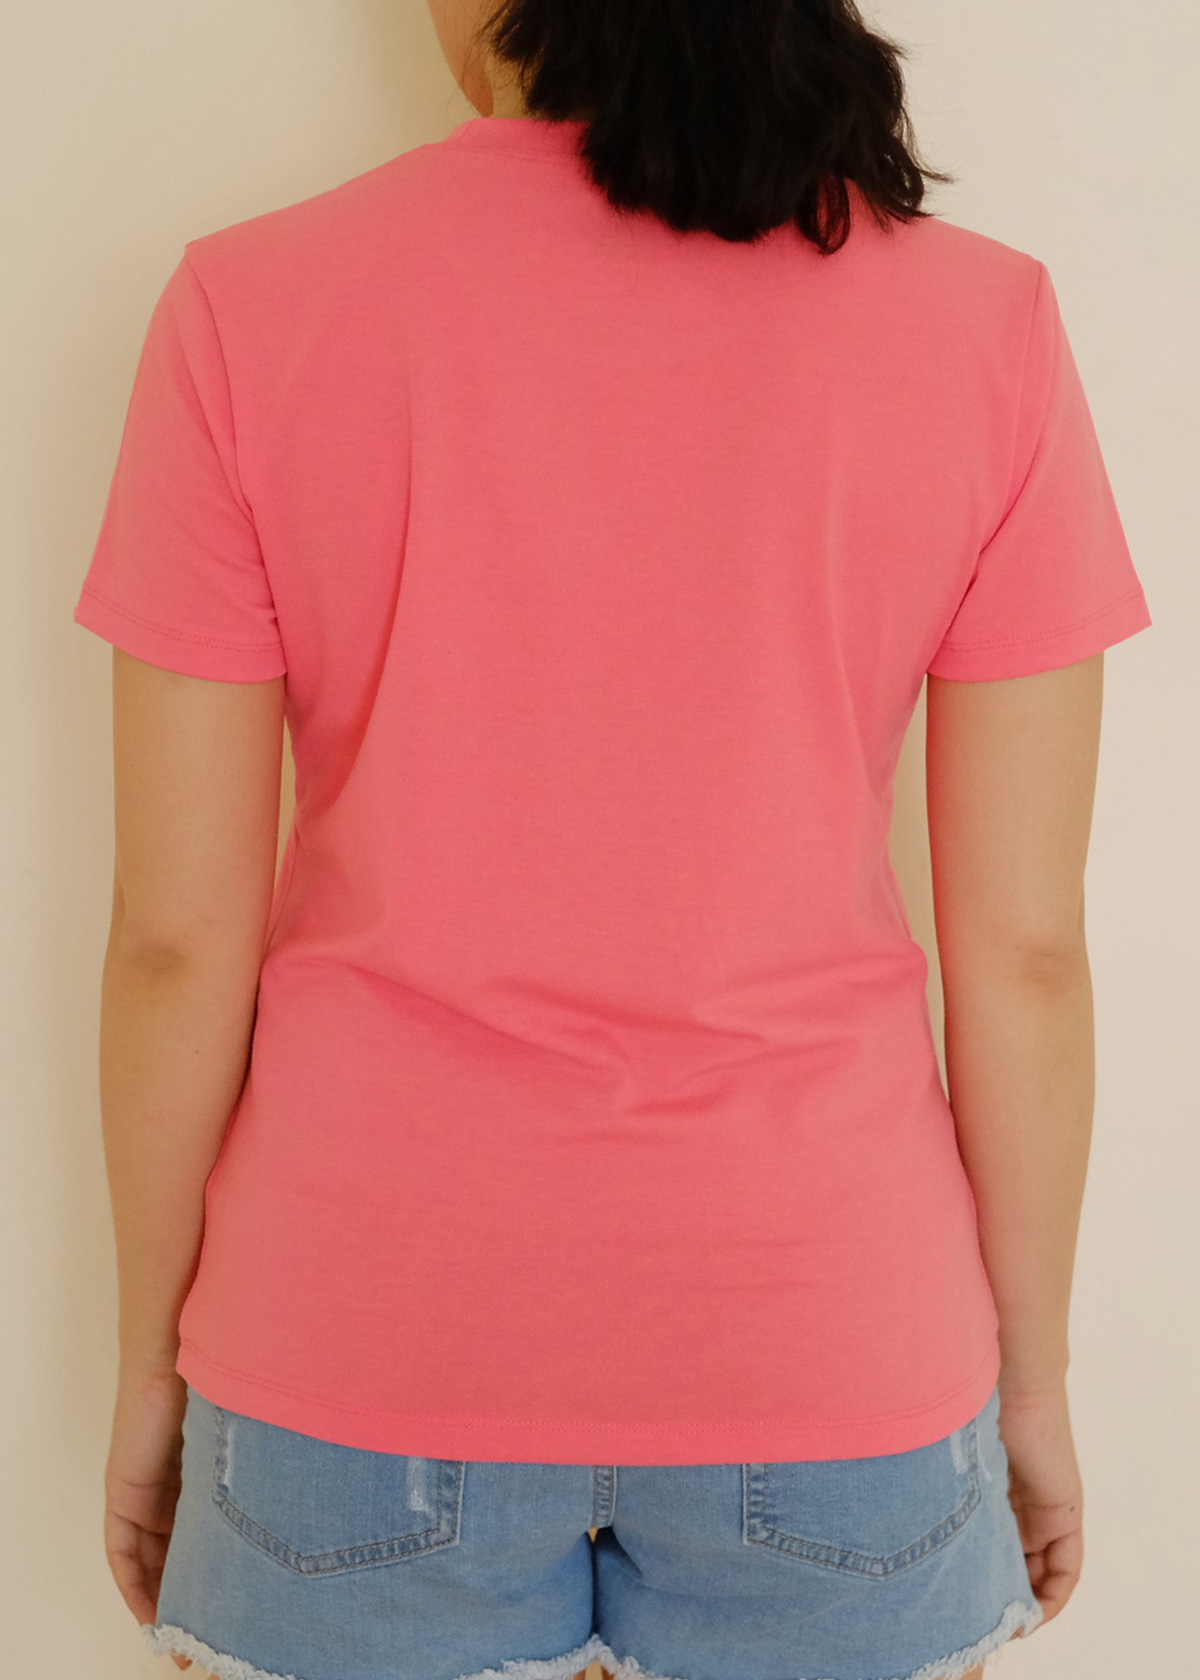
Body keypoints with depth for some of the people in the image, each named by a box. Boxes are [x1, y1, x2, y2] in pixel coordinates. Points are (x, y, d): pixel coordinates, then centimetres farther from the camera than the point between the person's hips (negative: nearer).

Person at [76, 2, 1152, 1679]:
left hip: (367, 1356, 0)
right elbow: (1022, 948, -7)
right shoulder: (983, 325, -9)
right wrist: (1033, 1377, 7)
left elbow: (178, 939, -8)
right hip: (822, 1348, 1)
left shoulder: (252, 306, -11)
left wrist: (150, 1356, 7)